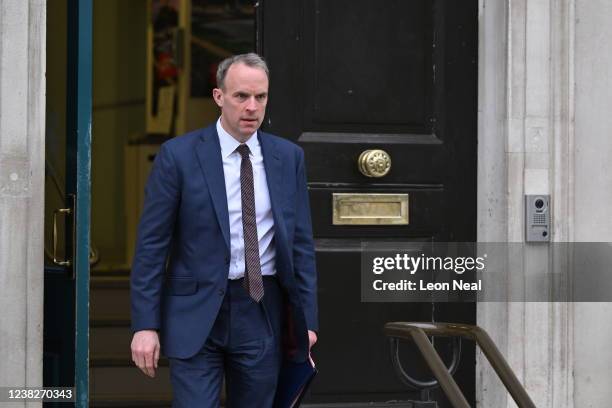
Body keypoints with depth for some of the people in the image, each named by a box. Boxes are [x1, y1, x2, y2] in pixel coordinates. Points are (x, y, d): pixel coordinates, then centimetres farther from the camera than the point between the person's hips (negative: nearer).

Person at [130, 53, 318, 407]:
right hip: (196, 314, -3)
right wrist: (145, 325, -8)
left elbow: (301, 243, 10)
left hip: (263, 315, 3)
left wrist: (306, 319, 5)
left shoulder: (289, 157, 7)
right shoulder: (179, 155, -4)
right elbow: (151, 246, -4)